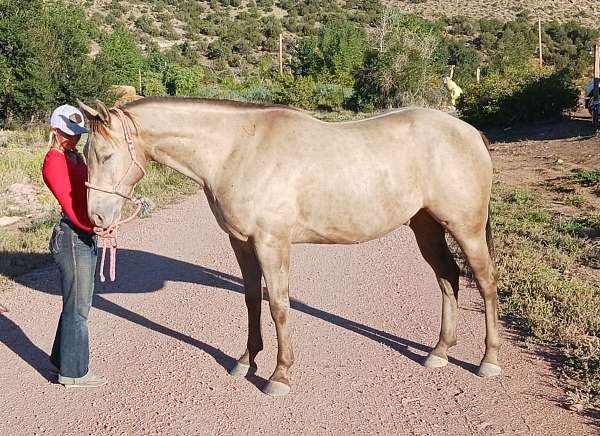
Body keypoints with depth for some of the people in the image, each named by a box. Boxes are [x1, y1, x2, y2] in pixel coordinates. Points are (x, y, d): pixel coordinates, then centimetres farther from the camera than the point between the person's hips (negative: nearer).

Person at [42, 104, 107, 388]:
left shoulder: (74, 156, 14)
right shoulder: (54, 162, -14)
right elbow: (69, 205, -21)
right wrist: (97, 226, -31)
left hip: (86, 235, 9)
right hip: (73, 238, -9)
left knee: (77, 303, 19)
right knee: (77, 307, 1)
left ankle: (62, 359, 34)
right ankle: (74, 372, 15)